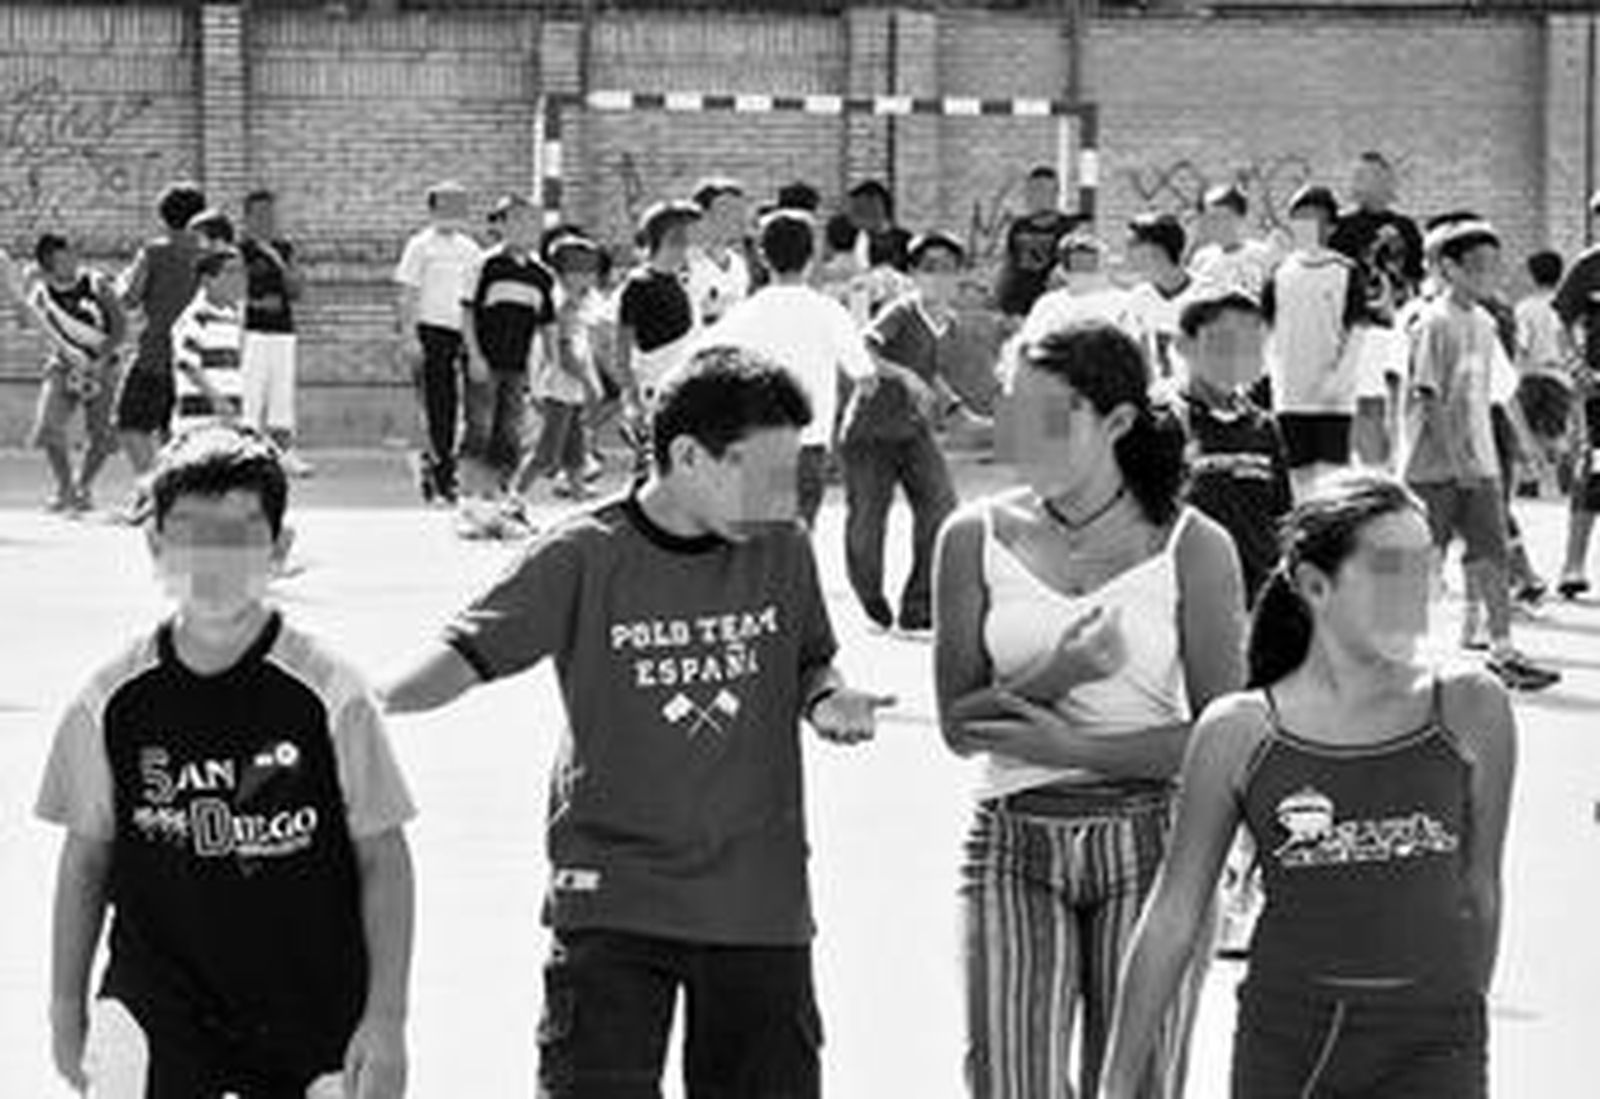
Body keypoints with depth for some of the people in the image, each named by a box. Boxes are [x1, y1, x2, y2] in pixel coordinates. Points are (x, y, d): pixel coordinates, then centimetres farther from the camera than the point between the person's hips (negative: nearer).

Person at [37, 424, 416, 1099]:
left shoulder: (328, 694, -9)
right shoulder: (112, 701, -3)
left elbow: (382, 860, -4)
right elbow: (86, 854, 8)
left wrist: (386, 1019, -7)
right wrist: (66, 1006, 9)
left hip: (311, 1005, 0)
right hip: (159, 989, 0)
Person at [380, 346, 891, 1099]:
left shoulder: (782, 552, 3)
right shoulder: (584, 558, -8)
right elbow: (469, 653, -10)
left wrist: (826, 699, -5)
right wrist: (366, 703, -26)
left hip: (760, 900, 3)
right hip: (614, 896, -3)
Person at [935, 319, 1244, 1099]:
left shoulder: (1193, 550, -3)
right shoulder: (977, 538, 4)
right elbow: (959, 726, 1)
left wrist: (1073, 747, -13)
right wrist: (1056, 675, -17)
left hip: (1148, 843, -1)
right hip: (1014, 843, 1)